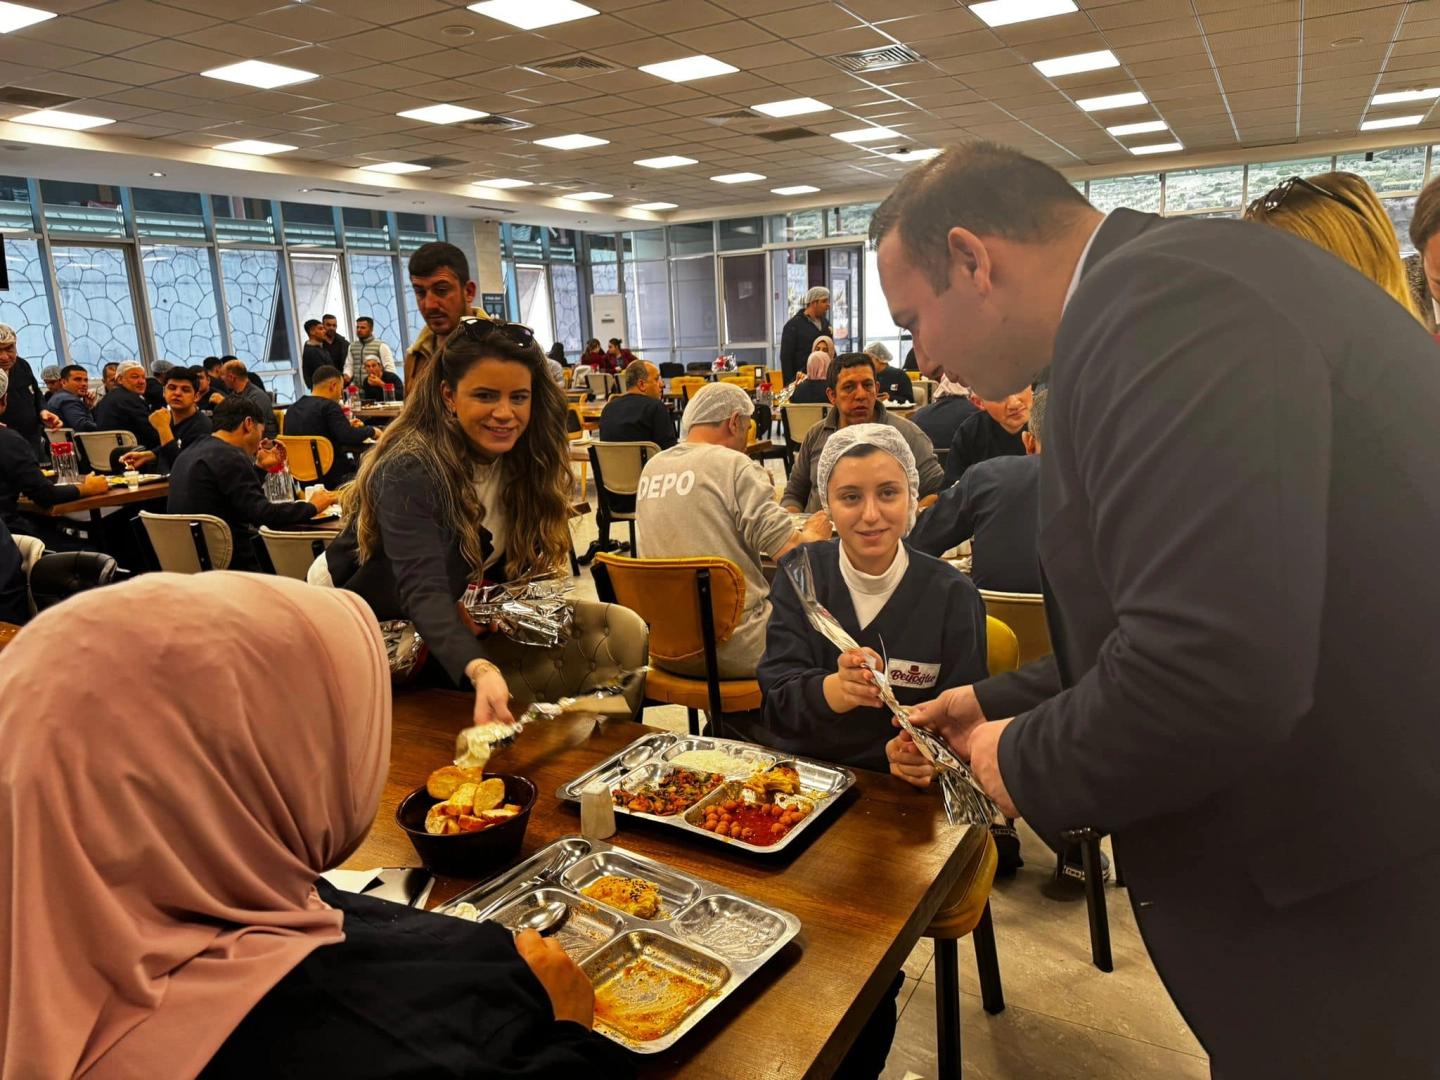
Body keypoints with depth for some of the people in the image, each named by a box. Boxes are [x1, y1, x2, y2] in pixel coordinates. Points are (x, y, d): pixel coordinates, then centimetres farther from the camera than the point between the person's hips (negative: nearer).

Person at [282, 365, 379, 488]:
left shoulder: (292, 409, 10)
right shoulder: (328, 406, -14)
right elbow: (350, 437, -22)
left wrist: (346, 426, 26)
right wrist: (371, 431, -3)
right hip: (333, 478, -8)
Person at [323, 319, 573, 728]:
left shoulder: (526, 458, -10)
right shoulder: (409, 470, -29)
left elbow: (530, 567, -1)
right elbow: (424, 593, -41)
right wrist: (480, 671, -58)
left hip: (456, 623, 6)